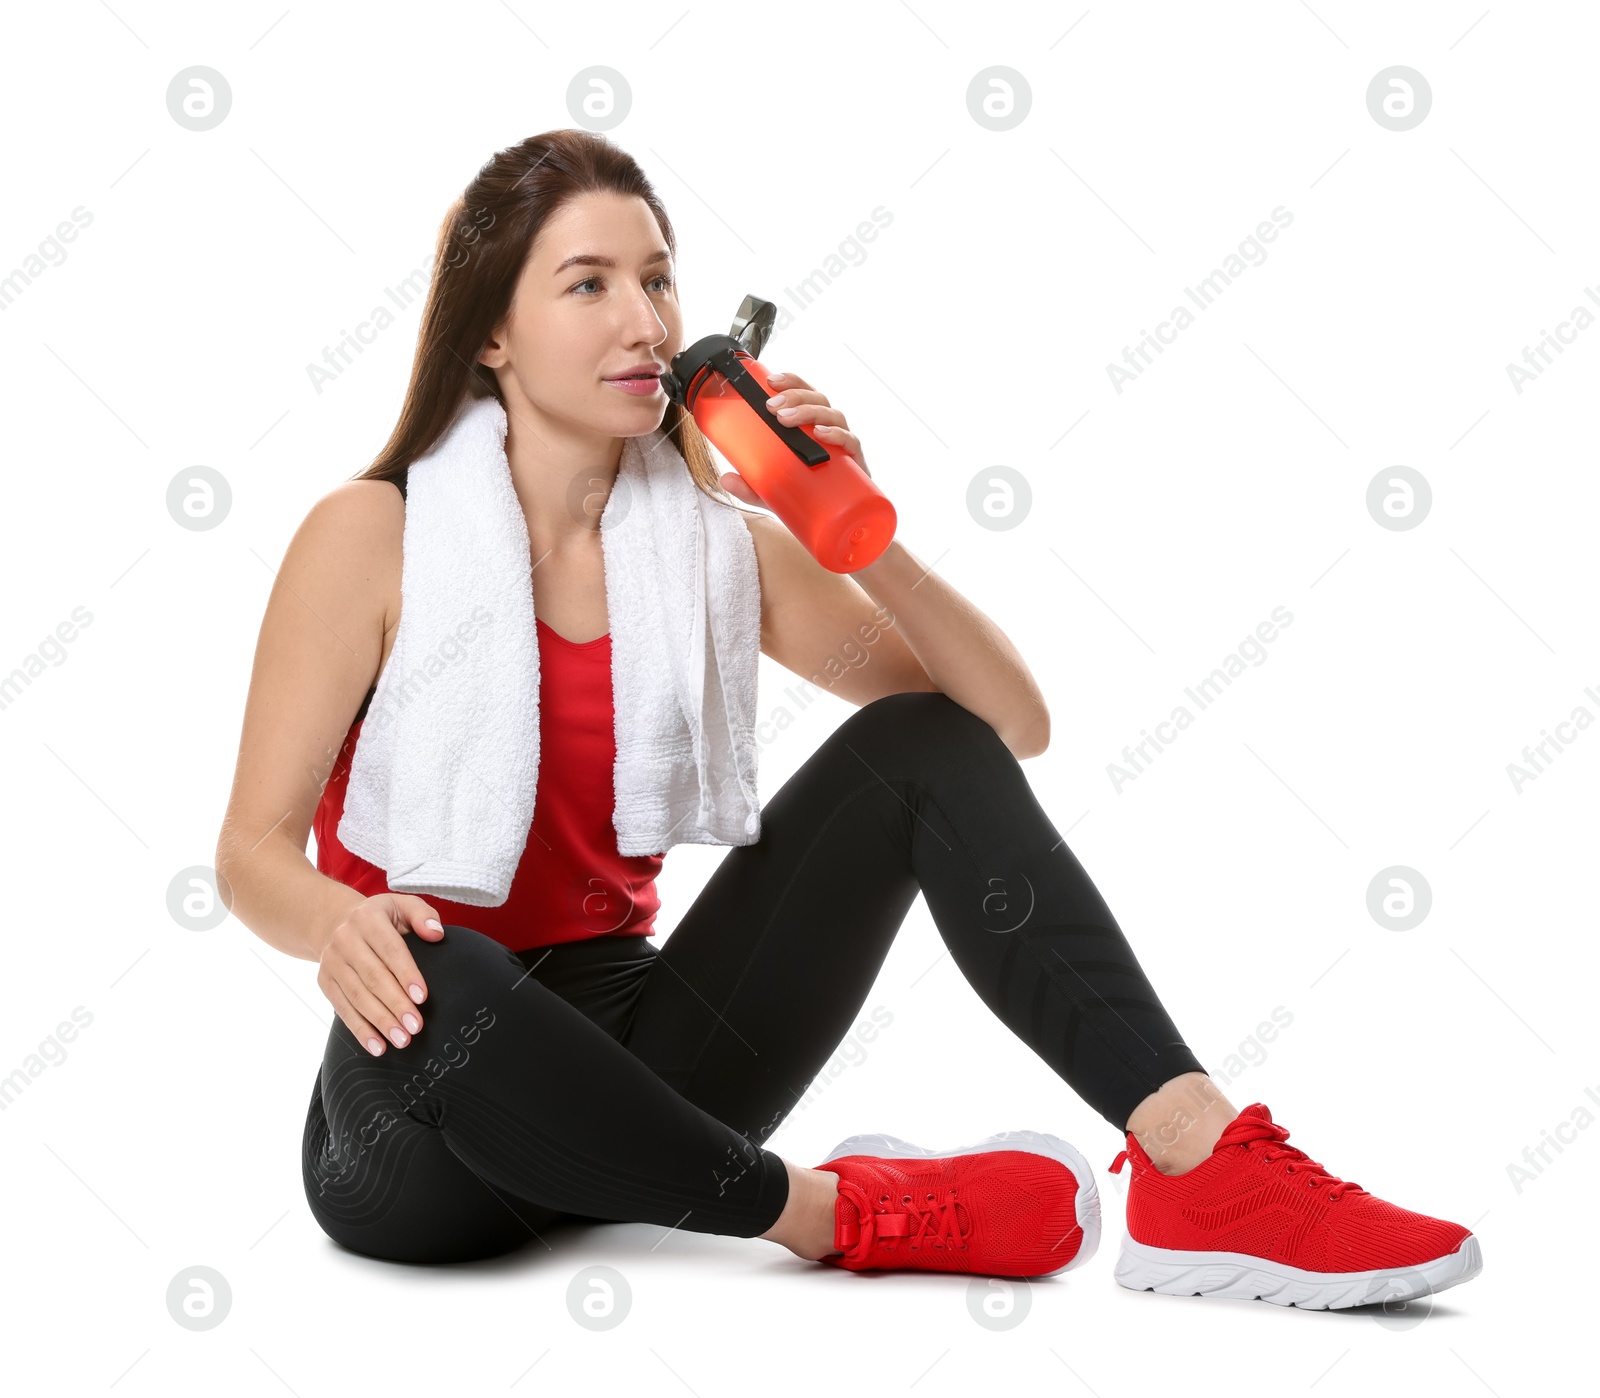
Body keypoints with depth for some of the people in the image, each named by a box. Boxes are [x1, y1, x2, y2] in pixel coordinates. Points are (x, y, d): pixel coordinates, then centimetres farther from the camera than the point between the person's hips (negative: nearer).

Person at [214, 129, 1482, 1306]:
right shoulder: (375, 534, -8)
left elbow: (1011, 726, 0)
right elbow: (252, 847, -10)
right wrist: (333, 923, -34)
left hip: (623, 1063, 4)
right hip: (419, 1125, -3)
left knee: (918, 747, -12)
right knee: (424, 987, -41)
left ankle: (1204, 1168, -25)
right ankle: (833, 1212, -21)